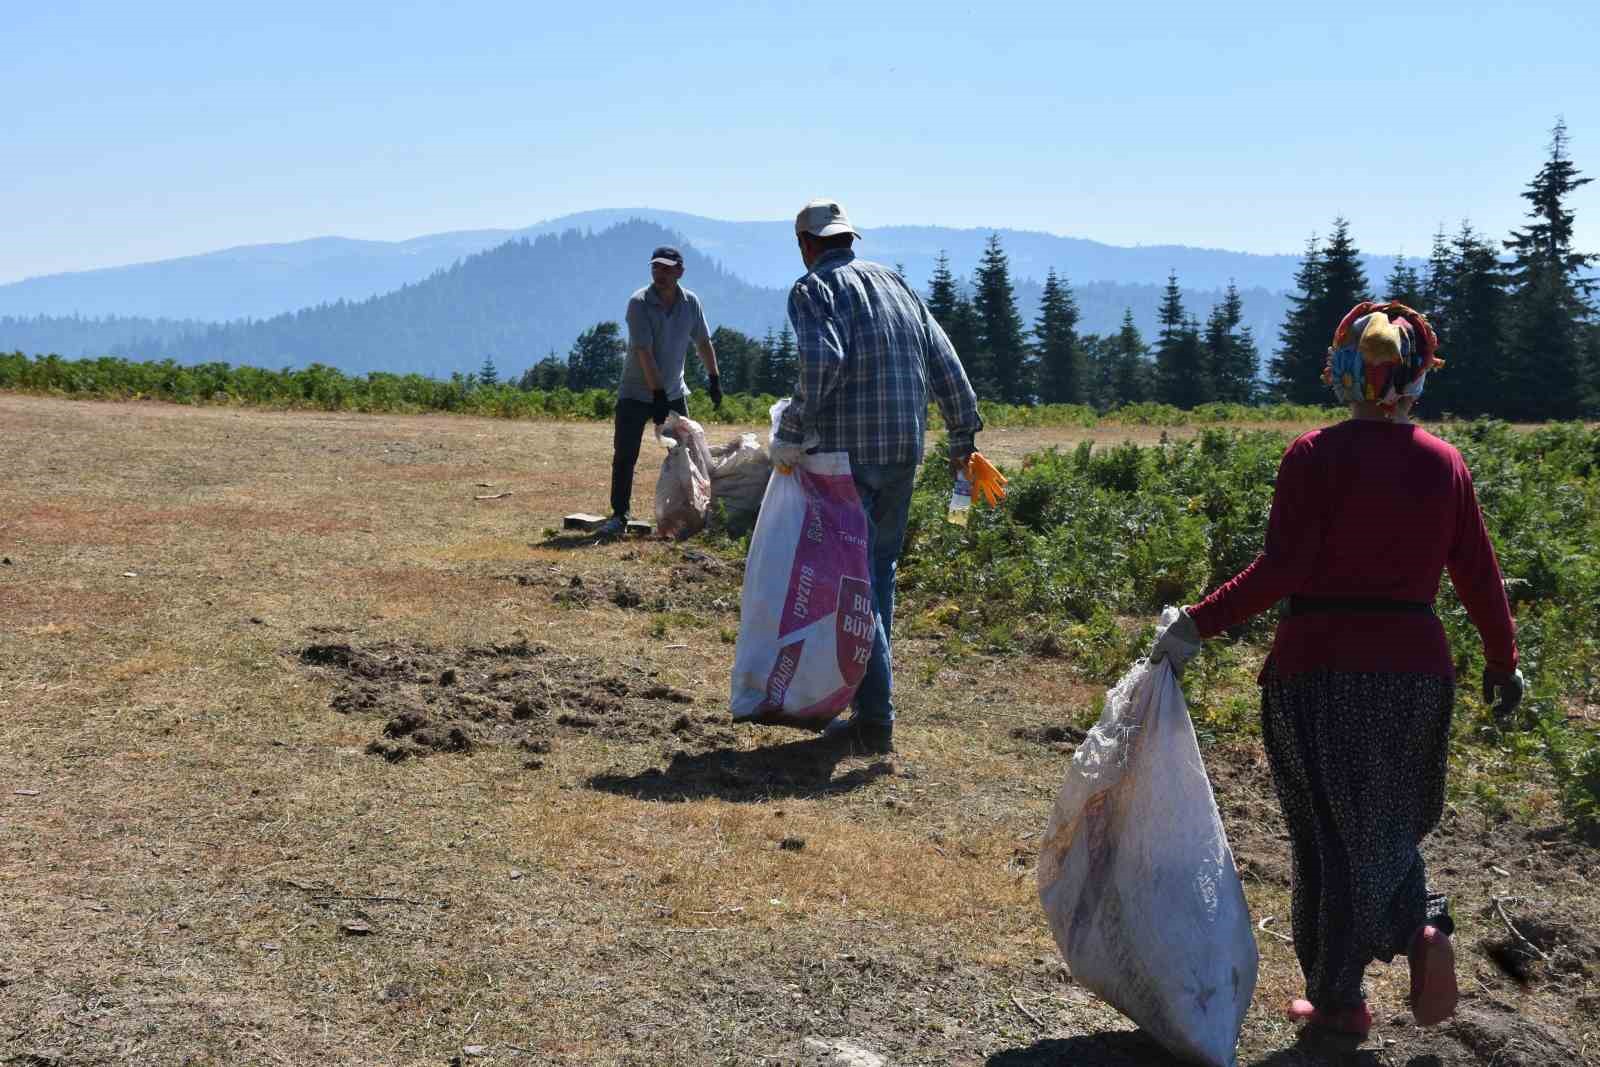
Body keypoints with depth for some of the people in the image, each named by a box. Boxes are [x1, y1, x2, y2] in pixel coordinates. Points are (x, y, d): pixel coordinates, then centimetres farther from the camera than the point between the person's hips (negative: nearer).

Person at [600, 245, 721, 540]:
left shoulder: (690, 302, -3)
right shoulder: (639, 303, -17)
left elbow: (703, 342, 10)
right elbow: (644, 352, -23)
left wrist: (714, 379, 10)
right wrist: (658, 394, -27)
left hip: (673, 393, 4)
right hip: (637, 393, -4)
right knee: (624, 457, -6)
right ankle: (619, 517, 0)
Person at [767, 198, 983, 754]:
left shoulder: (812, 289, -4)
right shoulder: (895, 282, 15)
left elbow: (822, 363, -22)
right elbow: (944, 361, 13)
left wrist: (792, 431, -13)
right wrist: (962, 435, 20)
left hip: (844, 452, -6)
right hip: (904, 451, 6)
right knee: (881, 571, 15)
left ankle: (876, 717, -6)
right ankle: (870, 706, 20)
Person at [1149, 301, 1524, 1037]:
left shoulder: (1315, 456, -11)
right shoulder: (1444, 463, 2)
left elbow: (1279, 570, -18)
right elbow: (1479, 577, 5)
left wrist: (1197, 625, -14)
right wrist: (1502, 662, 17)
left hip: (1320, 673, -4)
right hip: (1416, 670, 4)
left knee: (1331, 835, 9)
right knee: (1389, 820, 24)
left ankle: (1338, 1000, 19)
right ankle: (1424, 925, -2)